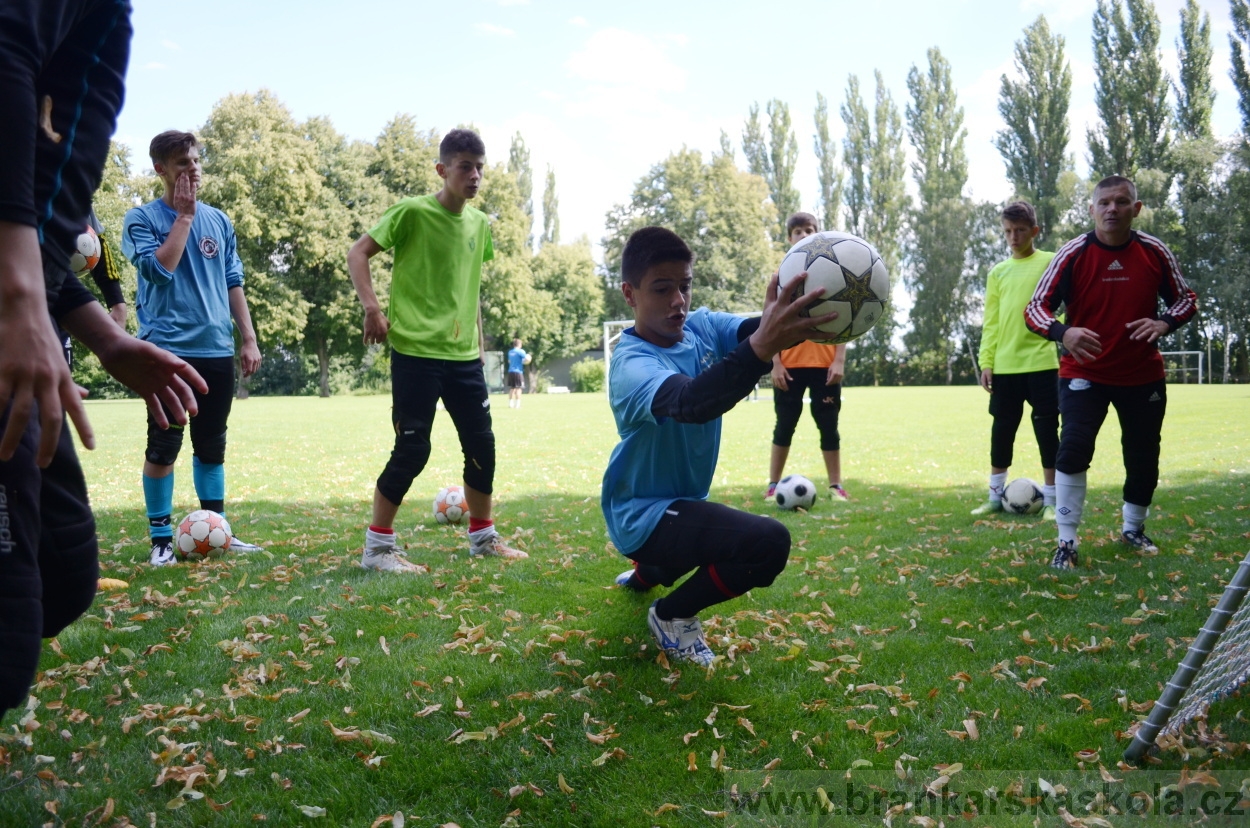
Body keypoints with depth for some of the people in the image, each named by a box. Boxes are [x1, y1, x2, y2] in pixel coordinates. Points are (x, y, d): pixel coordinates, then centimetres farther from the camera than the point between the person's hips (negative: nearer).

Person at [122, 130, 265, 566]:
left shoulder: (219, 220, 13)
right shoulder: (142, 218, 1)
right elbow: (159, 268, -16)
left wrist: (248, 339, 9)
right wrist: (184, 215, -9)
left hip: (217, 350, 4)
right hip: (168, 350, -4)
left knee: (212, 445, 10)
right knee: (164, 445, -2)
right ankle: (161, 538, 9)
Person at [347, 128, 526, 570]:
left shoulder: (480, 224, 11)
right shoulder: (412, 212, -8)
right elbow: (357, 253, -6)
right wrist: (373, 308, -17)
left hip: (464, 355, 7)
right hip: (415, 351, -6)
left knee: (482, 443, 10)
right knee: (412, 450, -5)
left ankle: (483, 536, 27)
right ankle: (377, 547, 9)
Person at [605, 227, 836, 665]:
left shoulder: (700, 326, -6)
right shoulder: (632, 364, -28)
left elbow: (749, 329, -25)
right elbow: (689, 402, -49)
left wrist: (793, 318, -50)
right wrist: (762, 346, -65)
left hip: (681, 500, 9)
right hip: (646, 514, -9)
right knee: (768, 542, -28)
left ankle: (645, 574, 53)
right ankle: (672, 615, -4)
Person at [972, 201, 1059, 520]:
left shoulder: (1051, 263, 1)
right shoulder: (998, 273, 11)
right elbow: (990, 322, 11)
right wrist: (986, 362, 3)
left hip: (1042, 362, -3)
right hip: (1005, 365, 4)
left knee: (1047, 430, 1)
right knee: (1002, 430, 10)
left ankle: (1050, 500, 10)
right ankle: (996, 496, 20)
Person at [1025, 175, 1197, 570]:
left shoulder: (1155, 252, -4)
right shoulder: (1073, 254, -11)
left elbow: (1186, 298, 7)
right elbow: (1035, 307, -13)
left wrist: (1164, 321, -16)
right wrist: (1063, 332, -34)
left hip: (1143, 376, 3)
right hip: (1084, 373, -3)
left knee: (1144, 457, 11)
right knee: (1074, 448, -18)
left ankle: (1134, 529, 37)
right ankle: (1066, 543, -6)